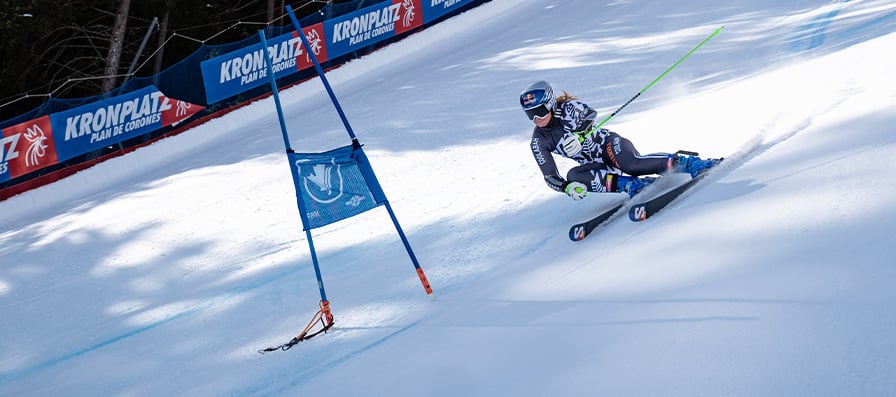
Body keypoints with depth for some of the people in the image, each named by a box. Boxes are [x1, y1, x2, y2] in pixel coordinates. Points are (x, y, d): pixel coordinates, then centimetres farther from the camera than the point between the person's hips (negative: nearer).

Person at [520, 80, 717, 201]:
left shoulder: (567, 108, -11)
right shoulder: (539, 142, -3)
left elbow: (591, 114, -29)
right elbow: (550, 176, -7)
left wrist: (578, 136, -46)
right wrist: (567, 188, -28)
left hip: (608, 143, -4)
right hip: (596, 164, 4)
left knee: (630, 165, -36)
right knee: (573, 176, -28)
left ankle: (689, 163, -26)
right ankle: (633, 185, -29)